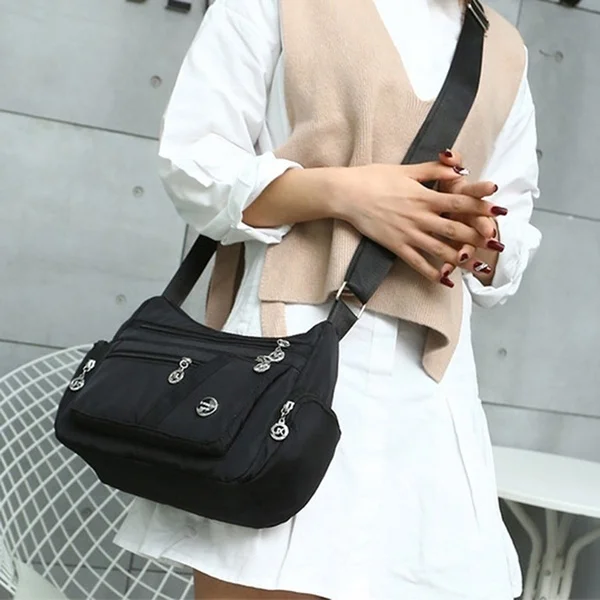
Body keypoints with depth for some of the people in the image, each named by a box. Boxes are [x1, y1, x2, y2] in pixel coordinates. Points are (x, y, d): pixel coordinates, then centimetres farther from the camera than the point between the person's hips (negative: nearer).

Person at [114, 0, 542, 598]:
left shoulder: (505, 51, 20)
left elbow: (517, 238, 18)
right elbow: (193, 161, 0)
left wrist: (478, 232, -5)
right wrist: (341, 191, -13)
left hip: (433, 381, 4)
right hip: (293, 344, -3)